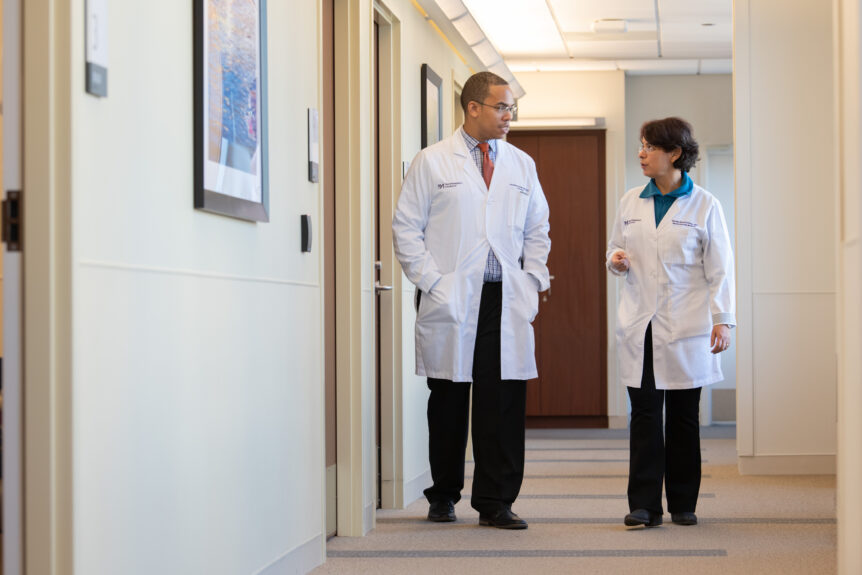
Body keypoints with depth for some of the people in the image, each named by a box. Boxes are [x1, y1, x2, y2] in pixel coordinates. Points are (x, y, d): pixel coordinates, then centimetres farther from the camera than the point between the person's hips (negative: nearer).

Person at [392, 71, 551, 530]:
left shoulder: (522, 165, 14)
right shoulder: (432, 163, 2)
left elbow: (537, 230, 19)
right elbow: (406, 228, 0)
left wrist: (532, 282, 6)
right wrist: (432, 284, -8)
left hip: (507, 301, 3)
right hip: (451, 300, -3)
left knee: (504, 401, -3)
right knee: (448, 401, 4)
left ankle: (495, 501, 3)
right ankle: (443, 496, 17)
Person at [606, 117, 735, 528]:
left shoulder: (704, 205, -1)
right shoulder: (630, 202, 10)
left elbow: (719, 268, -1)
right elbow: (615, 247, 22)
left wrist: (722, 319, -7)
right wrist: (615, 260, -2)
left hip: (686, 327, -3)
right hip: (640, 325, 3)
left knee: (683, 415, 4)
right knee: (644, 413, -1)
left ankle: (683, 504, 13)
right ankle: (644, 505, 1)